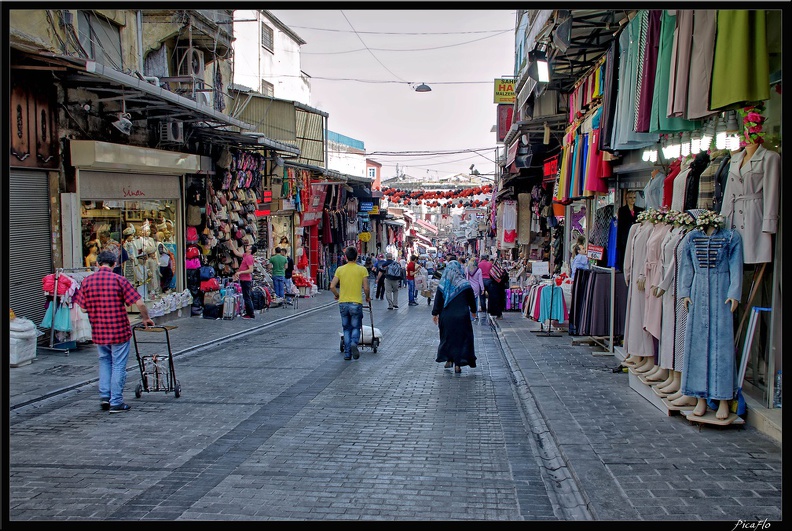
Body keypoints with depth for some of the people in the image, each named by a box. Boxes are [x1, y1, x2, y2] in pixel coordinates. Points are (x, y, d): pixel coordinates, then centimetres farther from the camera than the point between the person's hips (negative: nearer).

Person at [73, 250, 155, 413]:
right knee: (118, 365, 5)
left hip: (98, 331, 4)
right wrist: (146, 319, 4)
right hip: (119, 330, -4)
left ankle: (104, 396, 17)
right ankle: (116, 402, 8)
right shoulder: (119, 280, -11)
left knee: (104, 361, 23)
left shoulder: (87, 281, -1)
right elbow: (140, 303, -13)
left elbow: (83, 308, 1)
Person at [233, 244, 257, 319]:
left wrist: (240, 272, -22)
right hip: (243, 280, 10)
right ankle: (248, 313, 21)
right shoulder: (245, 256, 11)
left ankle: (251, 314, -5)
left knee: (247, 297, -7)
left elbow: (251, 270, -23)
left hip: (246, 280, -10)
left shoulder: (249, 258, -17)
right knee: (246, 297, 15)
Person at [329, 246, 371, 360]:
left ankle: (347, 353, 11)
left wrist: (337, 295, 16)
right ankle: (354, 343, -18)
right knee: (355, 327, 11)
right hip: (356, 303, -2)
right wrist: (368, 297, 13)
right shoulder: (362, 269, -4)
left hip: (343, 303, 2)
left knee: (346, 329, 14)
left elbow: (332, 286, -3)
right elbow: (366, 288, -7)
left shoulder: (340, 269, 2)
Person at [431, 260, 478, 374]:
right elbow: (472, 300, 2)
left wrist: (435, 313, 9)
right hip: (462, 317, -2)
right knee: (461, 338, 6)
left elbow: (438, 301, -1)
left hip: (446, 317, 2)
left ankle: (448, 360, 22)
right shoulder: (465, 285, -9)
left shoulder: (442, 285, -5)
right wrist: (473, 311, 18)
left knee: (447, 337, 18)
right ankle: (458, 364, 4)